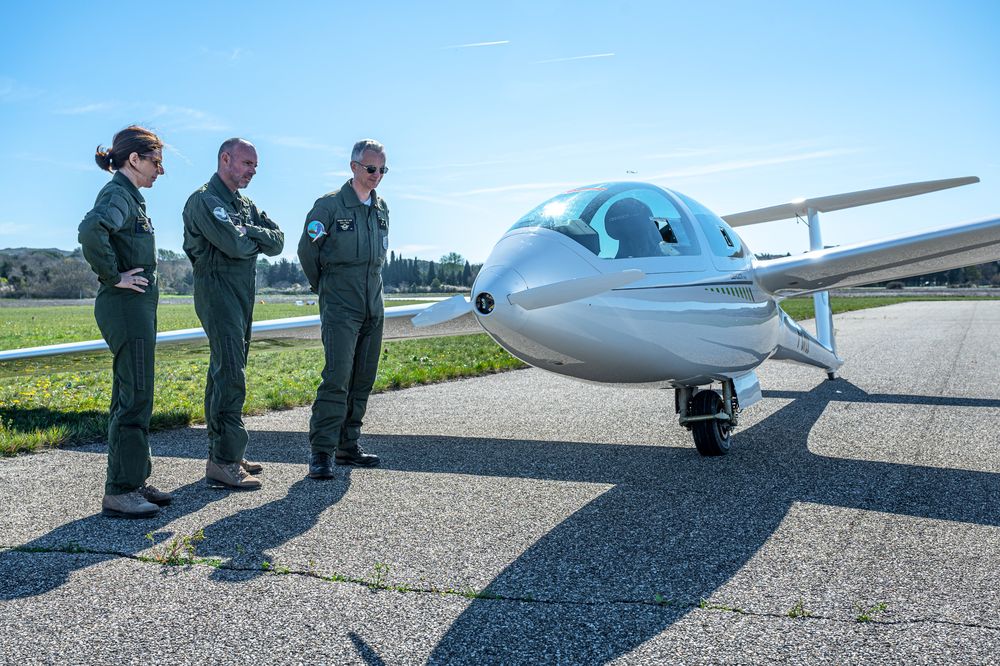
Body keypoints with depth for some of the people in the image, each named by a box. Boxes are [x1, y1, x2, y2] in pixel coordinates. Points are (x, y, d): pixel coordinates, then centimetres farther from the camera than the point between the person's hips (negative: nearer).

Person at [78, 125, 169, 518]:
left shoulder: (129, 196, 17)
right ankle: (119, 493, 0)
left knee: (131, 396, 14)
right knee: (134, 397, -7)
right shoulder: (118, 195, -13)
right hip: (126, 305, -10)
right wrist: (114, 276, -23)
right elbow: (91, 231, -34)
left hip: (136, 307, 10)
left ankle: (134, 481, 24)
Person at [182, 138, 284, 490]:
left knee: (224, 373, 12)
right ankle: (224, 462, -13)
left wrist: (250, 232, -8)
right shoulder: (204, 200, -8)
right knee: (230, 376, -14)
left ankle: (222, 454, 19)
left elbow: (278, 242, 10)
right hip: (218, 292, -9)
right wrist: (258, 241, -1)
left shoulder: (245, 205, 20)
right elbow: (235, 245, -22)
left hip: (242, 296, 9)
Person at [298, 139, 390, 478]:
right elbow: (306, 250, 0)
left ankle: (348, 445, 18)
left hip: (373, 305, 7)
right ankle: (321, 452, -8)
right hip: (340, 306, -6)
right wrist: (323, 287, 10)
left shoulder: (381, 208, 13)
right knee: (337, 377, -14)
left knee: (363, 379, 8)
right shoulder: (330, 205, -6)